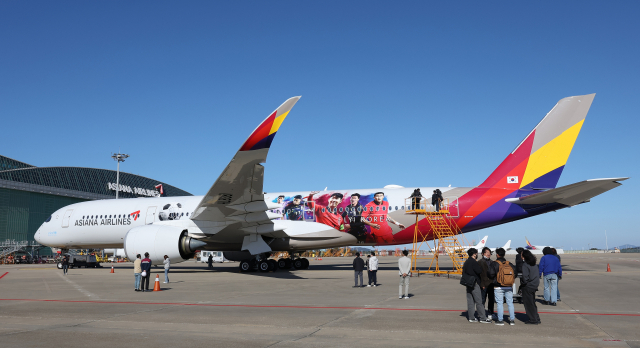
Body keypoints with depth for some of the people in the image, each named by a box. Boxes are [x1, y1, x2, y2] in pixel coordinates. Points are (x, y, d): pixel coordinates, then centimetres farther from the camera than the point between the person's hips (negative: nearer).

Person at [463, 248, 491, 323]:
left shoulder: (466, 262, 14)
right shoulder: (473, 262, -14)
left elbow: (464, 272, 17)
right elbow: (480, 271, -21)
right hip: (474, 284, -9)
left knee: (470, 301, 9)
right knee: (479, 301, -4)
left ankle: (471, 317, 11)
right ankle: (483, 318, 0)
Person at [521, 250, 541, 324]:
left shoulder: (525, 265, -18)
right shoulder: (534, 264, 8)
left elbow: (525, 277, -23)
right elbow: (538, 275, 13)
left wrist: (522, 284, -8)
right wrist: (536, 283, 16)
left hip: (528, 287, -8)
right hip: (534, 286, 8)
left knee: (528, 304, 3)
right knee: (532, 303, 18)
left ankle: (533, 320, 7)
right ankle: (537, 319, 23)